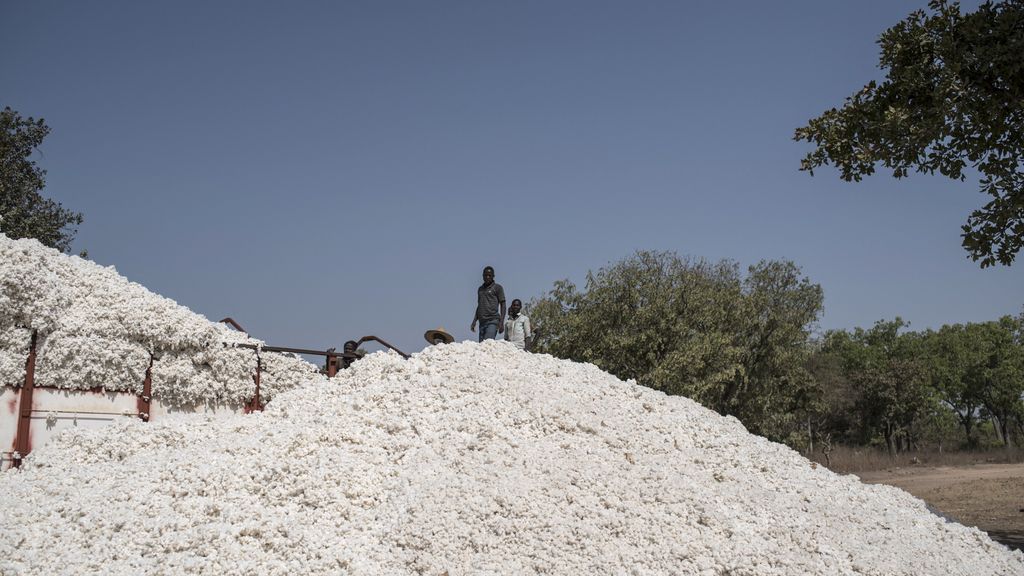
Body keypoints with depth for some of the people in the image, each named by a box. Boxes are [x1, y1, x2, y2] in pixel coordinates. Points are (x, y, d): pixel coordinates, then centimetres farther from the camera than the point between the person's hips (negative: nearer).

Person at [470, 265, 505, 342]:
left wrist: (501, 322, -10)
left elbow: (503, 305, 0)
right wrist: (474, 321, 17)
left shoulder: (497, 288, 3)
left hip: (492, 321, -6)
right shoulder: (480, 289, 20)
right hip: (482, 322, 6)